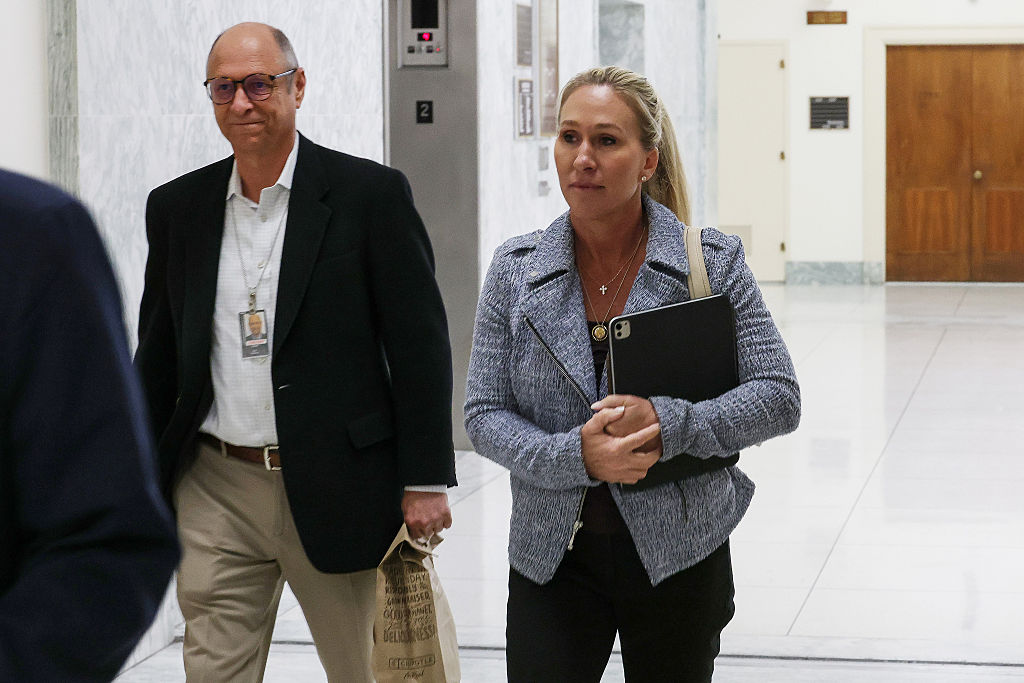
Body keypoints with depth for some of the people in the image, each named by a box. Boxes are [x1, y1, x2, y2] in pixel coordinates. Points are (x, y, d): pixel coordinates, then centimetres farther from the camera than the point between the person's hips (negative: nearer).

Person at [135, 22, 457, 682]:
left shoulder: (371, 193, -4)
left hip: (336, 494, -3)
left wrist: (425, 480, -9)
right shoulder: (177, 207, 8)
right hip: (216, 494, 3)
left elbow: (420, 343, -5)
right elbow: (158, 352, 16)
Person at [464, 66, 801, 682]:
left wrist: (668, 423, -23)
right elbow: (484, 415, -1)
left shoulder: (714, 262, -5)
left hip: (677, 555, 0)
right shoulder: (516, 270, -1)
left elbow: (779, 398, -7)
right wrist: (575, 455, -20)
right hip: (551, 556, 1)